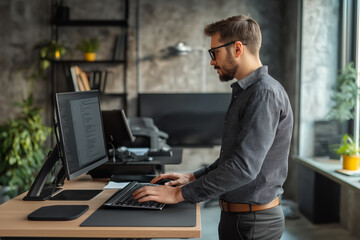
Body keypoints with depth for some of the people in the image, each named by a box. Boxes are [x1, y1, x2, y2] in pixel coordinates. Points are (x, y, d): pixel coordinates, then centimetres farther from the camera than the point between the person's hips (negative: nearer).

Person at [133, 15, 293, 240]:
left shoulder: (265, 94, -21)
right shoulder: (245, 93, 12)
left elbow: (244, 166, -28)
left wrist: (180, 194, -23)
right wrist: (194, 177, 9)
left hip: (252, 222, -9)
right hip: (236, 214, 9)